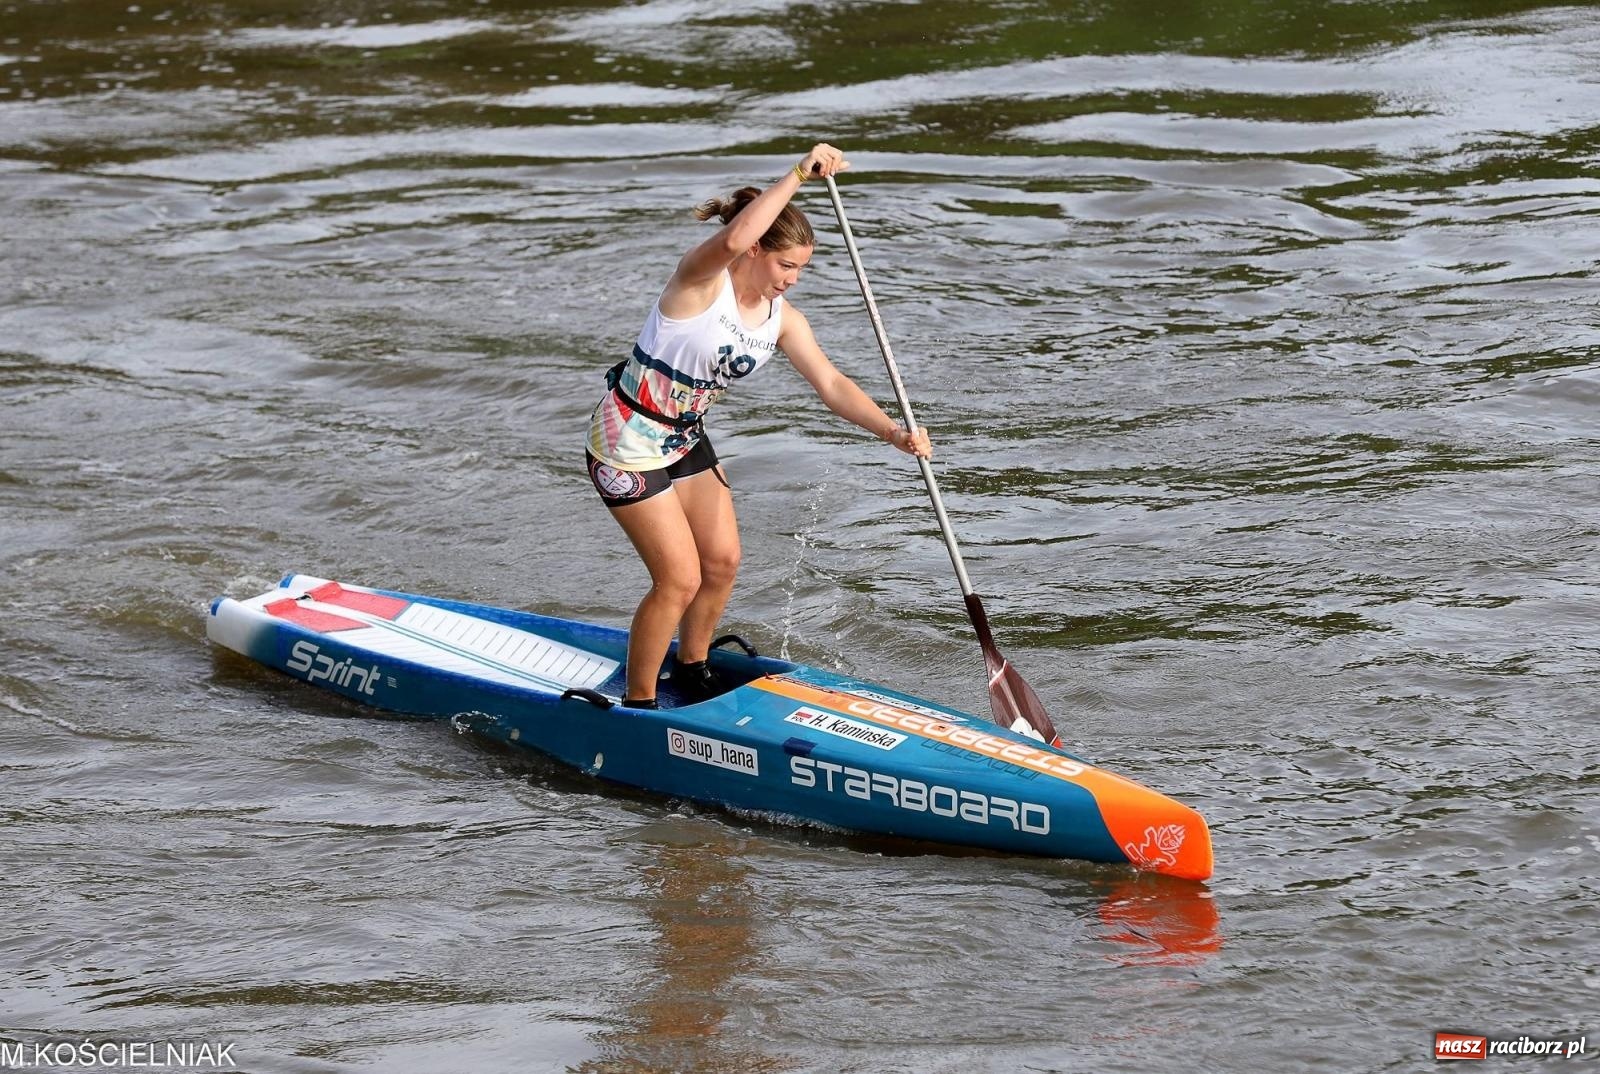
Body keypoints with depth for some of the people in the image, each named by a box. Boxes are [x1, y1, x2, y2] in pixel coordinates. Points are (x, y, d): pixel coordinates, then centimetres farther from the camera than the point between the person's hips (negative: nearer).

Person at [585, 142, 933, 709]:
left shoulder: (783, 319, -2)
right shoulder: (701, 280, -24)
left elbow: (831, 385, -3)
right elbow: (734, 239, -46)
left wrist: (894, 432, -16)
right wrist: (799, 175, -42)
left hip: (686, 439, 8)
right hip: (628, 443, -8)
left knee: (722, 560, 12)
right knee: (680, 578, -8)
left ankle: (691, 671, 37)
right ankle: (636, 704, 7)